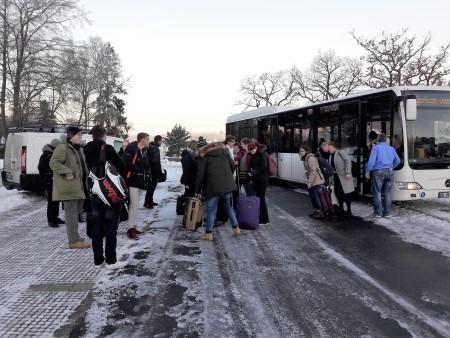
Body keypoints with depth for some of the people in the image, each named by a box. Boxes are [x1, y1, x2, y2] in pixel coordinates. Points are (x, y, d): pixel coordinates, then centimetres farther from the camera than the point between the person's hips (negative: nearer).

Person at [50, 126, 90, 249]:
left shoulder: (77, 148, 18)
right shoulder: (62, 147, -12)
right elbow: (53, 163, -21)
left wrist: (85, 180, 17)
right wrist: (68, 173, -25)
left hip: (78, 186, 10)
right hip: (68, 186, -10)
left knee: (76, 211, 16)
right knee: (71, 213, -8)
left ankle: (74, 237, 27)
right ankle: (74, 241, -5)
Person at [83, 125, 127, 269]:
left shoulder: (87, 150, 2)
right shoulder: (107, 149, -15)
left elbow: (88, 169, 6)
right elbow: (121, 166, -15)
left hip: (95, 193, 6)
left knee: (97, 227, 12)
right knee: (111, 227, 2)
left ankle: (98, 259, 18)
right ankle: (111, 260, 5)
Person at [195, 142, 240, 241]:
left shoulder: (204, 156, 4)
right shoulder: (224, 151, 16)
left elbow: (200, 175, 0)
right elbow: (233, 165, 15)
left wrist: (197, 190, 5)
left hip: (213, 186, -4)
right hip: (227, 184, 4)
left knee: (211, 209, 5)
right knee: (229, 206, 19)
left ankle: (209, 233, 9)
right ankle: (236, 229, 22)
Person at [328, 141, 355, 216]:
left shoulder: (340, 152, -10)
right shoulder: (331, 156, 14)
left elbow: (348, 161, -18)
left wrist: (348, 173, -23)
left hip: (343, 176, -7)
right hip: (336, 177, 8)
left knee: (346, 193, -2)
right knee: (338, 193, 10)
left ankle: (349, 210, 7)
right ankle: (341, 209, 23)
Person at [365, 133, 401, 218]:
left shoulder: (376, 148, -2)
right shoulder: (391, 148, 14)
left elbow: (371, 161, -12)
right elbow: (397, 161, 20)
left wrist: (367, 171, -7)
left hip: (378, 172, -4)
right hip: (389, 172, 4)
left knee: (377, 192, 1)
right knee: (388, 192, 8)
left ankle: (377, 212, 1)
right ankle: (387, 212, 9)